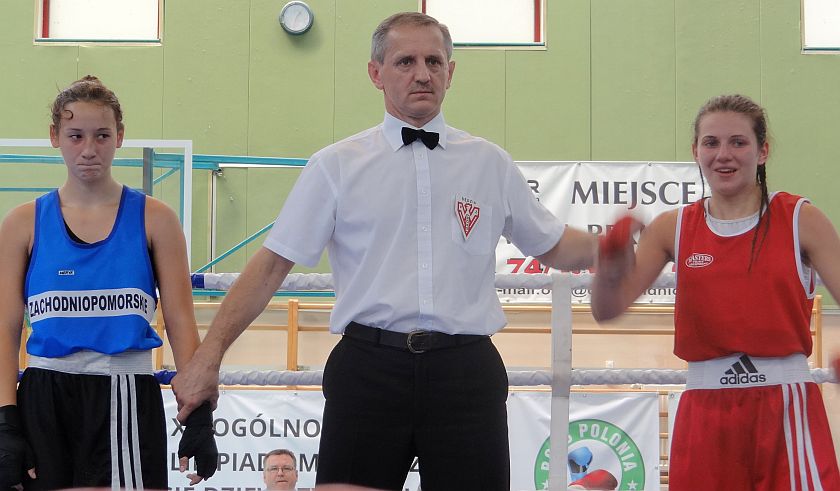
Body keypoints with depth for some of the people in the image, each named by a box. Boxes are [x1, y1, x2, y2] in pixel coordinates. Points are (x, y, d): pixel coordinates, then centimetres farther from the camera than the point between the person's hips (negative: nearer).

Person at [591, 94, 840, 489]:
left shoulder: (801, 220, 1)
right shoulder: (673, 228, 7)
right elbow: (607, 308, 4)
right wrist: (612, 262, -18)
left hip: (786, 407, -2)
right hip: (704, 410, 2)